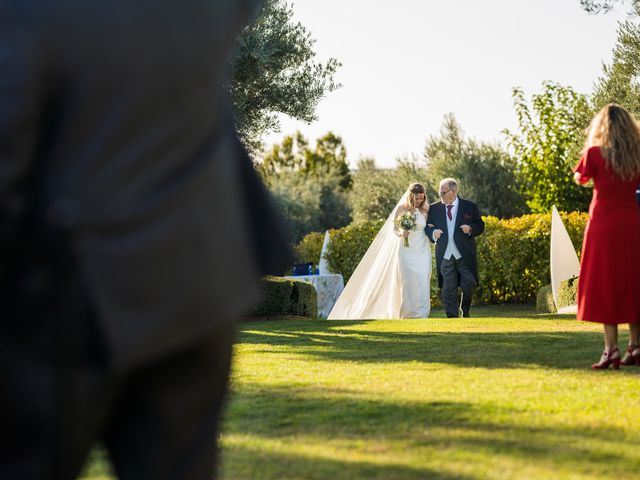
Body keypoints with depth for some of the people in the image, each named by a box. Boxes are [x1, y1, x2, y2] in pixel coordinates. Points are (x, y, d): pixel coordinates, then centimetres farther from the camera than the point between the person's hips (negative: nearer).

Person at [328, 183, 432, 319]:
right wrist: (401, 233, -20)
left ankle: (421, 316, -1)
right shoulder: (401, 209, -1)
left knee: (422, 285, -5)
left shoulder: (425, 210, 6)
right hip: (406, 251, -2)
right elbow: (394, 229, 1)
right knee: (407, 285, -7)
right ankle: (408, 316, 0)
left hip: (422, 252, 2)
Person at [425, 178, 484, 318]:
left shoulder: (470, 207, 4)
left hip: (465, 255, -1)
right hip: (445, 256, 1)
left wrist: (471, 228, -13)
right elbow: (428, 227, 14)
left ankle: (465, 311, 25)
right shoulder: (434, 208, 9)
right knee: (448, 289, 1)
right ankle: (452, 316, 7)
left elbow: (480, 226, 7)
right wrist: (433, 232, -8)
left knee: (468, 285, 0)